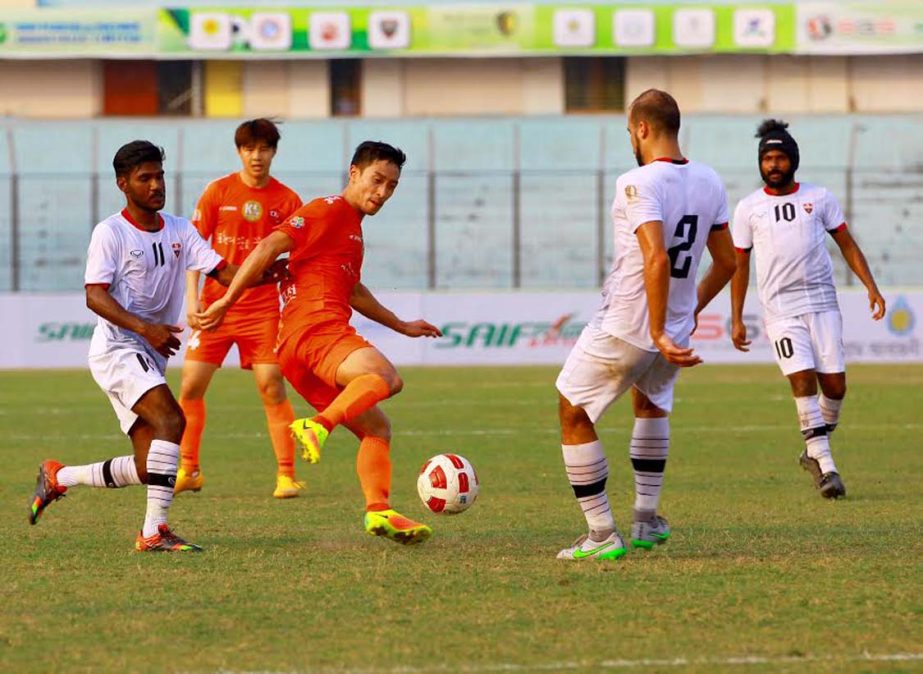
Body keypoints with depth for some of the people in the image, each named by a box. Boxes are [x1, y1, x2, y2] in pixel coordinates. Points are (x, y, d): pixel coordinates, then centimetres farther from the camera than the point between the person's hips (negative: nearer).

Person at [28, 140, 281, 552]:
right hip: (117, 349, -7)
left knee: (146, 468, 2)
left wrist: (262, 274, -21)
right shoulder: (110, 233, -7)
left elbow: (223, 272, 0)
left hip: (149, 358, 7)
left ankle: (57, 477, 23)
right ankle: (154, 531, -29)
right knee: (170, 420, -27)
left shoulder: (179, 231, 10)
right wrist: (145, 328, -29)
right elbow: (95, 296, -15)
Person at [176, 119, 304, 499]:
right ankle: (188, 470, 17)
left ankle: (286, 475, -5)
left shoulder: (286, 201, 0)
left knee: (271, 386, -11)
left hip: (262, 307, -1)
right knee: (191, 386, 1)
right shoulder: (218, 192, 1)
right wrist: (192, 298, -6)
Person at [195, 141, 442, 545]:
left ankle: (379, 512, -2)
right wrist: (227, 302, -13)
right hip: (316, 330, -10)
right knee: (385, 377, -34)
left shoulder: (351, 225, 31)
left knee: (376, 428, 9)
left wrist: (401, 326, 53)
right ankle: (318, 425, -48)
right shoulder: (329, 211, 0)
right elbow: (268, 248, -10)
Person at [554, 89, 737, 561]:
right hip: (676, 325, 7)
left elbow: (657, 260, -31)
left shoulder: (638, 183, -19)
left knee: (574, 415, 9)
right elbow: (726, 263, 12)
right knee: (651, 400, 34)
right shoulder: (709, 183, 4)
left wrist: (658, 335, -27)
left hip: (622, 328, -7)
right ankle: (646, 521, 35)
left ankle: (602, 534, 5)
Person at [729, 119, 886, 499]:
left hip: (822, 303, 2)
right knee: (803, 380, -15)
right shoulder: (749, 208, 6)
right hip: (780, 308, -1)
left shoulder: (819, 198, 7)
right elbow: (739, 265, 11)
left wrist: (871, 287, -1)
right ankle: (826, 467, -14)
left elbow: (847, 244, 11)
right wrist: (736, 320, 8)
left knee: (834, 384, -3)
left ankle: (814, 452, 20)